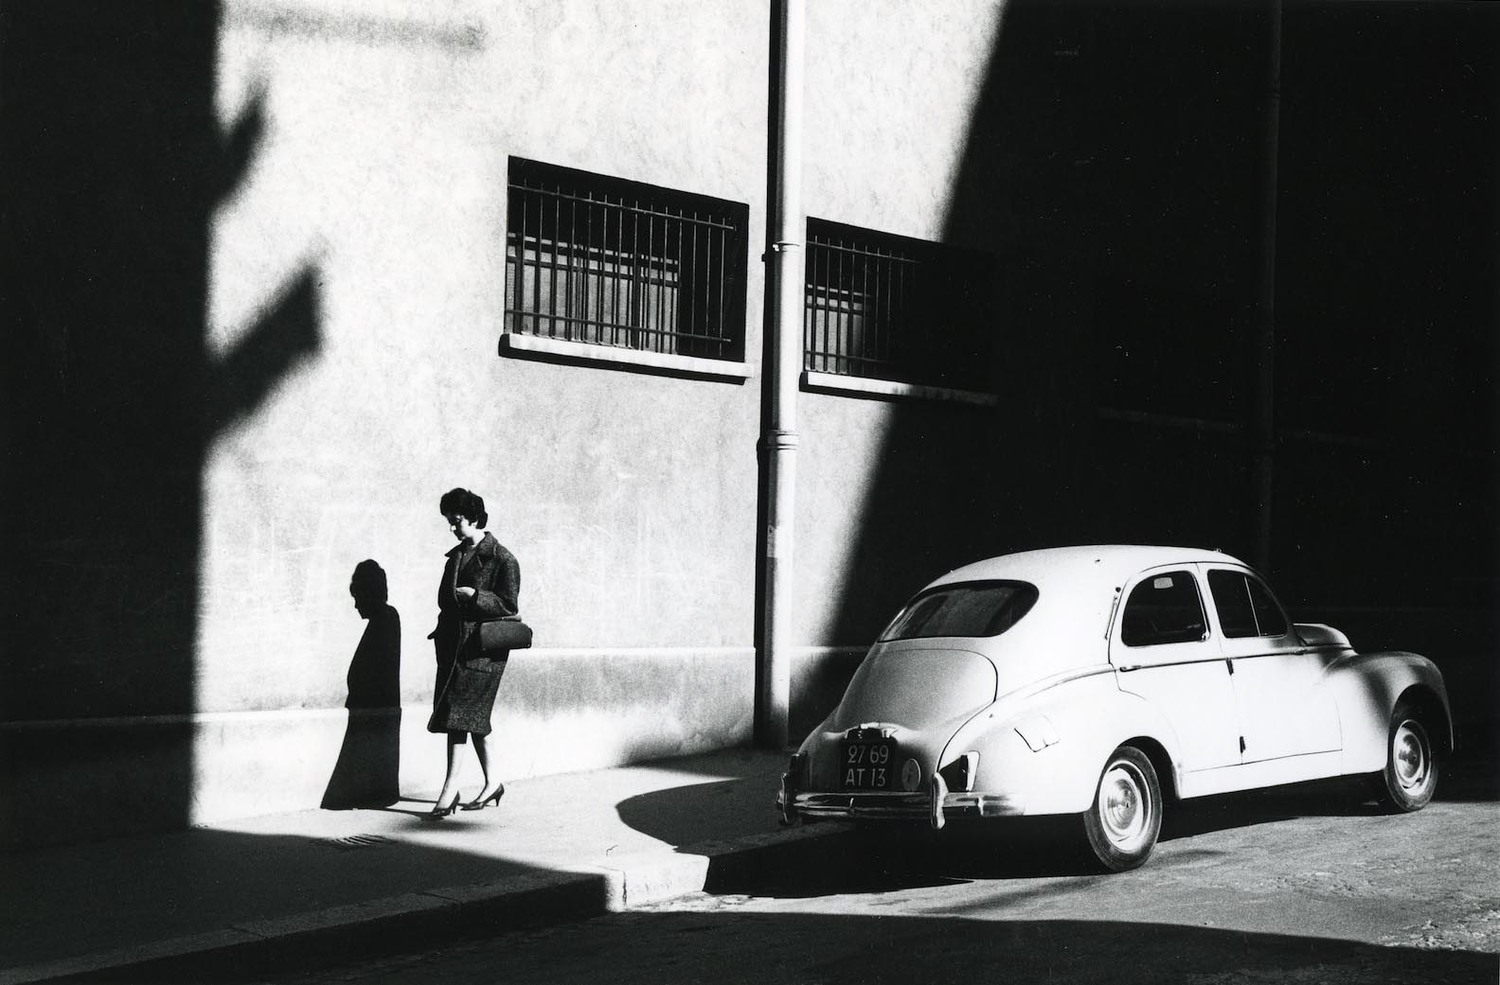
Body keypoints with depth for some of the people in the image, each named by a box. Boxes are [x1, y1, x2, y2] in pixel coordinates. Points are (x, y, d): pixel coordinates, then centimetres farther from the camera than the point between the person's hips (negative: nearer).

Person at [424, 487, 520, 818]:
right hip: (453, 645, 8)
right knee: (473, 718, 10)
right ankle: (492, 783, 20)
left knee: (458, 714, -13)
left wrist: (474, 596, -19)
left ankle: (450, 790, -12)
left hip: (480, 647, -8)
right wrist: (442, 632, 12)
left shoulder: (502, 559, -7)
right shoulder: (456, 555, 16)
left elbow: (509, 605, -11)